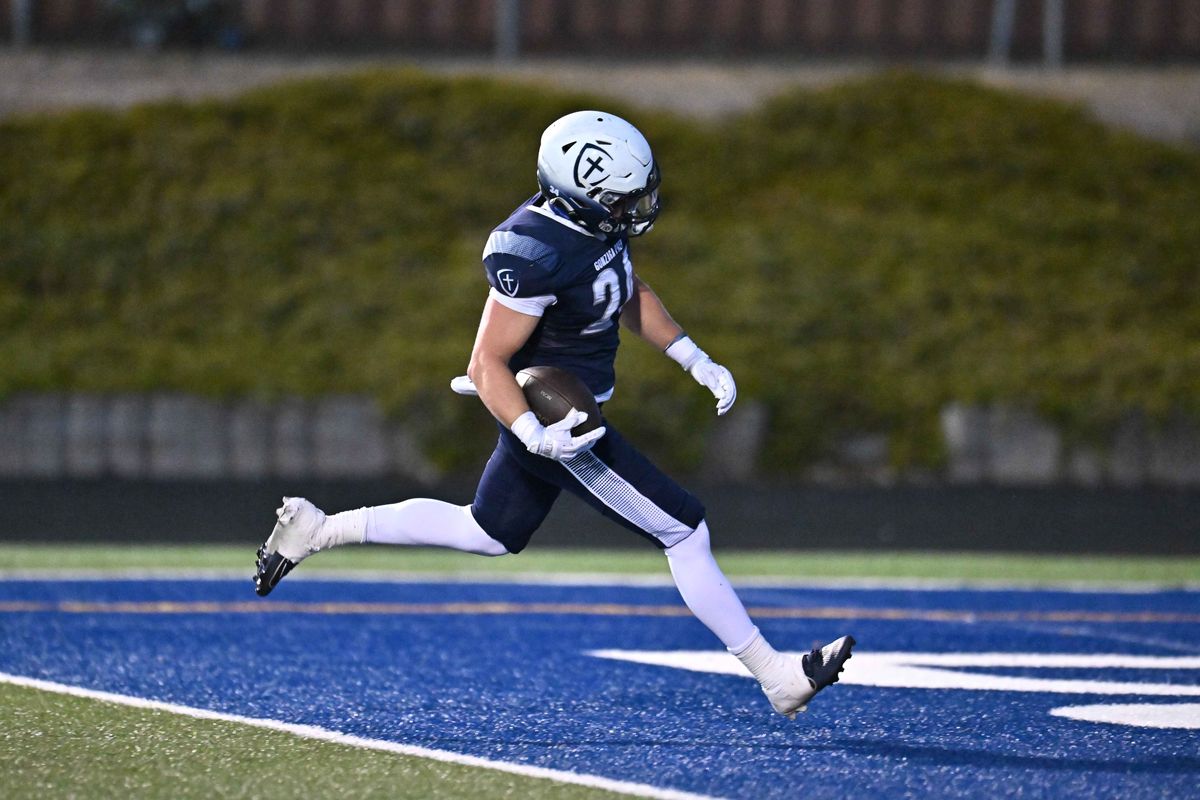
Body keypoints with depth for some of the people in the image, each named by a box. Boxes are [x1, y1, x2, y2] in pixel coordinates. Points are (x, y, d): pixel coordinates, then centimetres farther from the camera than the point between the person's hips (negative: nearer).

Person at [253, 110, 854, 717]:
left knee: (488, 535, 27)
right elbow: (487, 363, -26)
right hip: (555, 421, -10)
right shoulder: (537, 255, -31)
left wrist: (696, 360, 10)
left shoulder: (601, 222, -4)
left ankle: (314, 530, 30)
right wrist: (533, 435, -39)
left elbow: (632, 294, 17)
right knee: (685, 532, -4)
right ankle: (776, 677, 7)